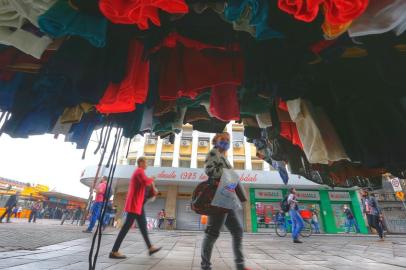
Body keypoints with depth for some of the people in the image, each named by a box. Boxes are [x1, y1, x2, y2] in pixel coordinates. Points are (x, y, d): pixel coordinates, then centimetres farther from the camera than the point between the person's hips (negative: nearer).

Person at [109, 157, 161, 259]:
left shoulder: (138, 172, 19)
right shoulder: (140, 171, -12)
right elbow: (145, 182, -28)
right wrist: (152, 179, -10)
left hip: (137, 203, 10)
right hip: (135, 203, -10)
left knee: (143, 225, 11)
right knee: (127, 226, -7)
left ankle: (150, 248, 18)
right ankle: (114, 252, 0)